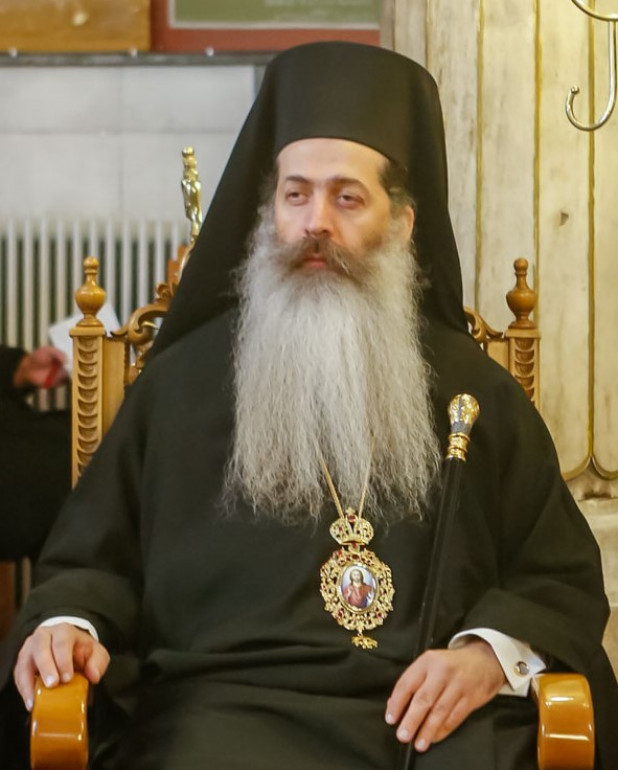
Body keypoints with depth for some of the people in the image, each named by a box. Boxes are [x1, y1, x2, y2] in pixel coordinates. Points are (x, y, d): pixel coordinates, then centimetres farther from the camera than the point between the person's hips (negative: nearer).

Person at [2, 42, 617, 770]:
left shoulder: (474, 390, 14)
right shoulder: (183, 381, 14)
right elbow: (93, 556, 18)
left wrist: (492, 654, -6)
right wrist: (67, 626, -4)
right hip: (226, 703, -1)